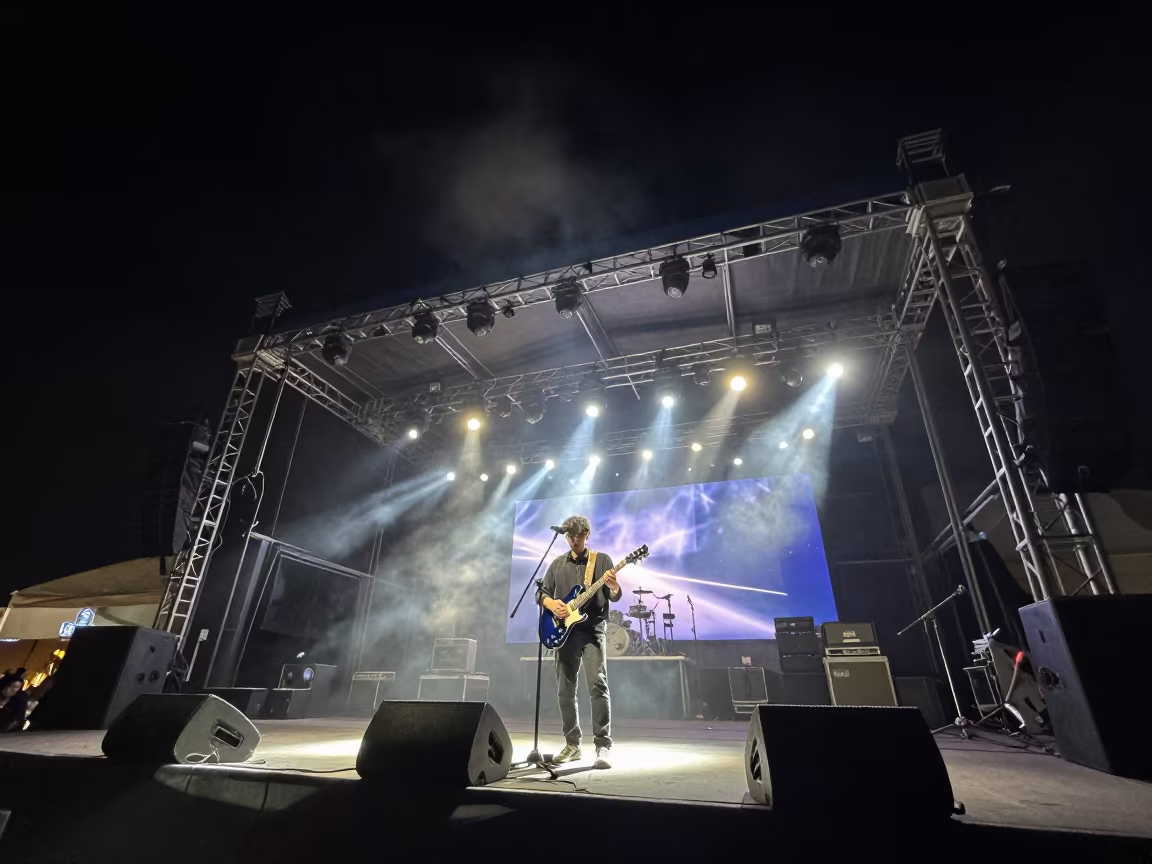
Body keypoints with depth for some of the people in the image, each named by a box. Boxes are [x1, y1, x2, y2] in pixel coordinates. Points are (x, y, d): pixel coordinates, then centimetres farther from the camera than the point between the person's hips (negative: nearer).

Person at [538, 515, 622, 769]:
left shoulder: (602, 560, 2)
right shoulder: (558, 564, 12)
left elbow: (614, 597, -3)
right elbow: (542, 593, 13)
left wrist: (614, 588, -27)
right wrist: (552, 604, -9)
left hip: (593, 630, -4)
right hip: (565, 631, 4)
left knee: (598, 685, -14)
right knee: (565, 690, 8)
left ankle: (603, 746, -5)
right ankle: (572, 745, 21)